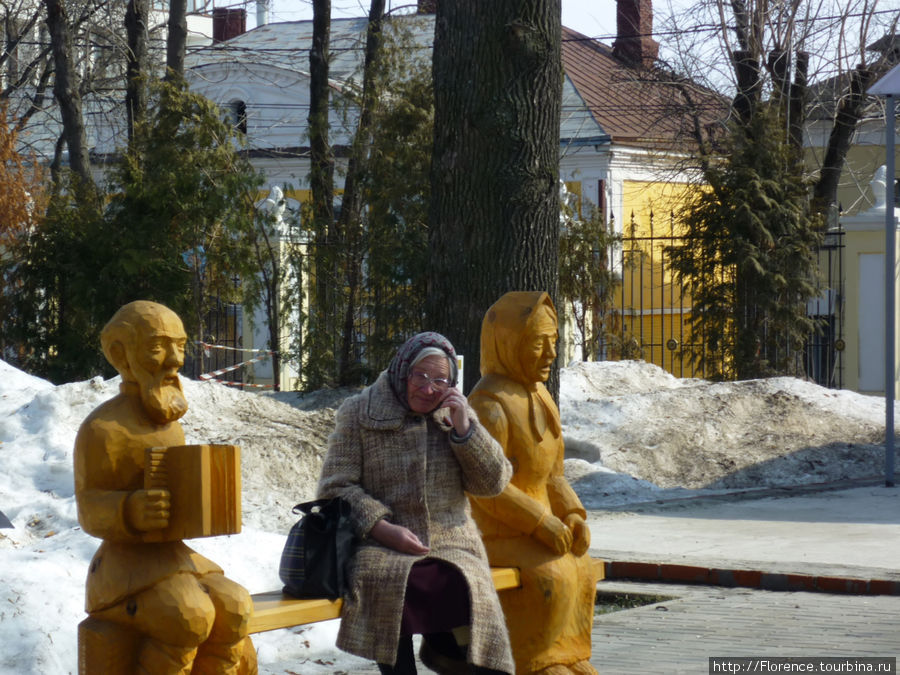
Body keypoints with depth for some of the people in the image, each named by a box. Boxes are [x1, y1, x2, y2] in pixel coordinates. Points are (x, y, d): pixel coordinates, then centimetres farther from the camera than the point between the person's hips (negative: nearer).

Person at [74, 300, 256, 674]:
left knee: (233, 607, -21)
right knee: (188, 618, -33)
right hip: (125, 566, -7)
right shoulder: (103, 428, -11)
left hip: (172, 561, 7)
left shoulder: (169, 424, 15)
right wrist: (132, 511, -34)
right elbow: (91, 510, -13)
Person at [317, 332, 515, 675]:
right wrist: (383, 528, -12)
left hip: (451, 547, 2)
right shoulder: (359, 413, 8)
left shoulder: (457, 413, 17)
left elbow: (493, 483, 11)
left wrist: (463, 428, -2)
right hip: (382, 547, -2)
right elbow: (335, 487, 2)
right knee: (391, 586, -38)